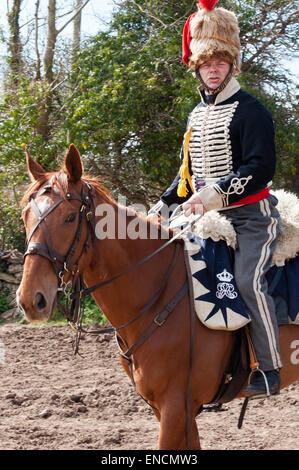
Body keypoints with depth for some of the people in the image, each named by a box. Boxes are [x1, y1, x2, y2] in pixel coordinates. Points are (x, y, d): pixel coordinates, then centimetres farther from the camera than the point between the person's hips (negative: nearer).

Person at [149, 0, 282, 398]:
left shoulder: (250, 111, -9)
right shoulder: (197, 116, 15)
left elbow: (261, 168, -19)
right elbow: (188, 171, 24)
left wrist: (216, 193, -27)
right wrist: (163, 206, 12)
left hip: (251, 215, -8)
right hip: (209, 217, 8)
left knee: (248, 280, -23)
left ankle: (270, 371, -15)